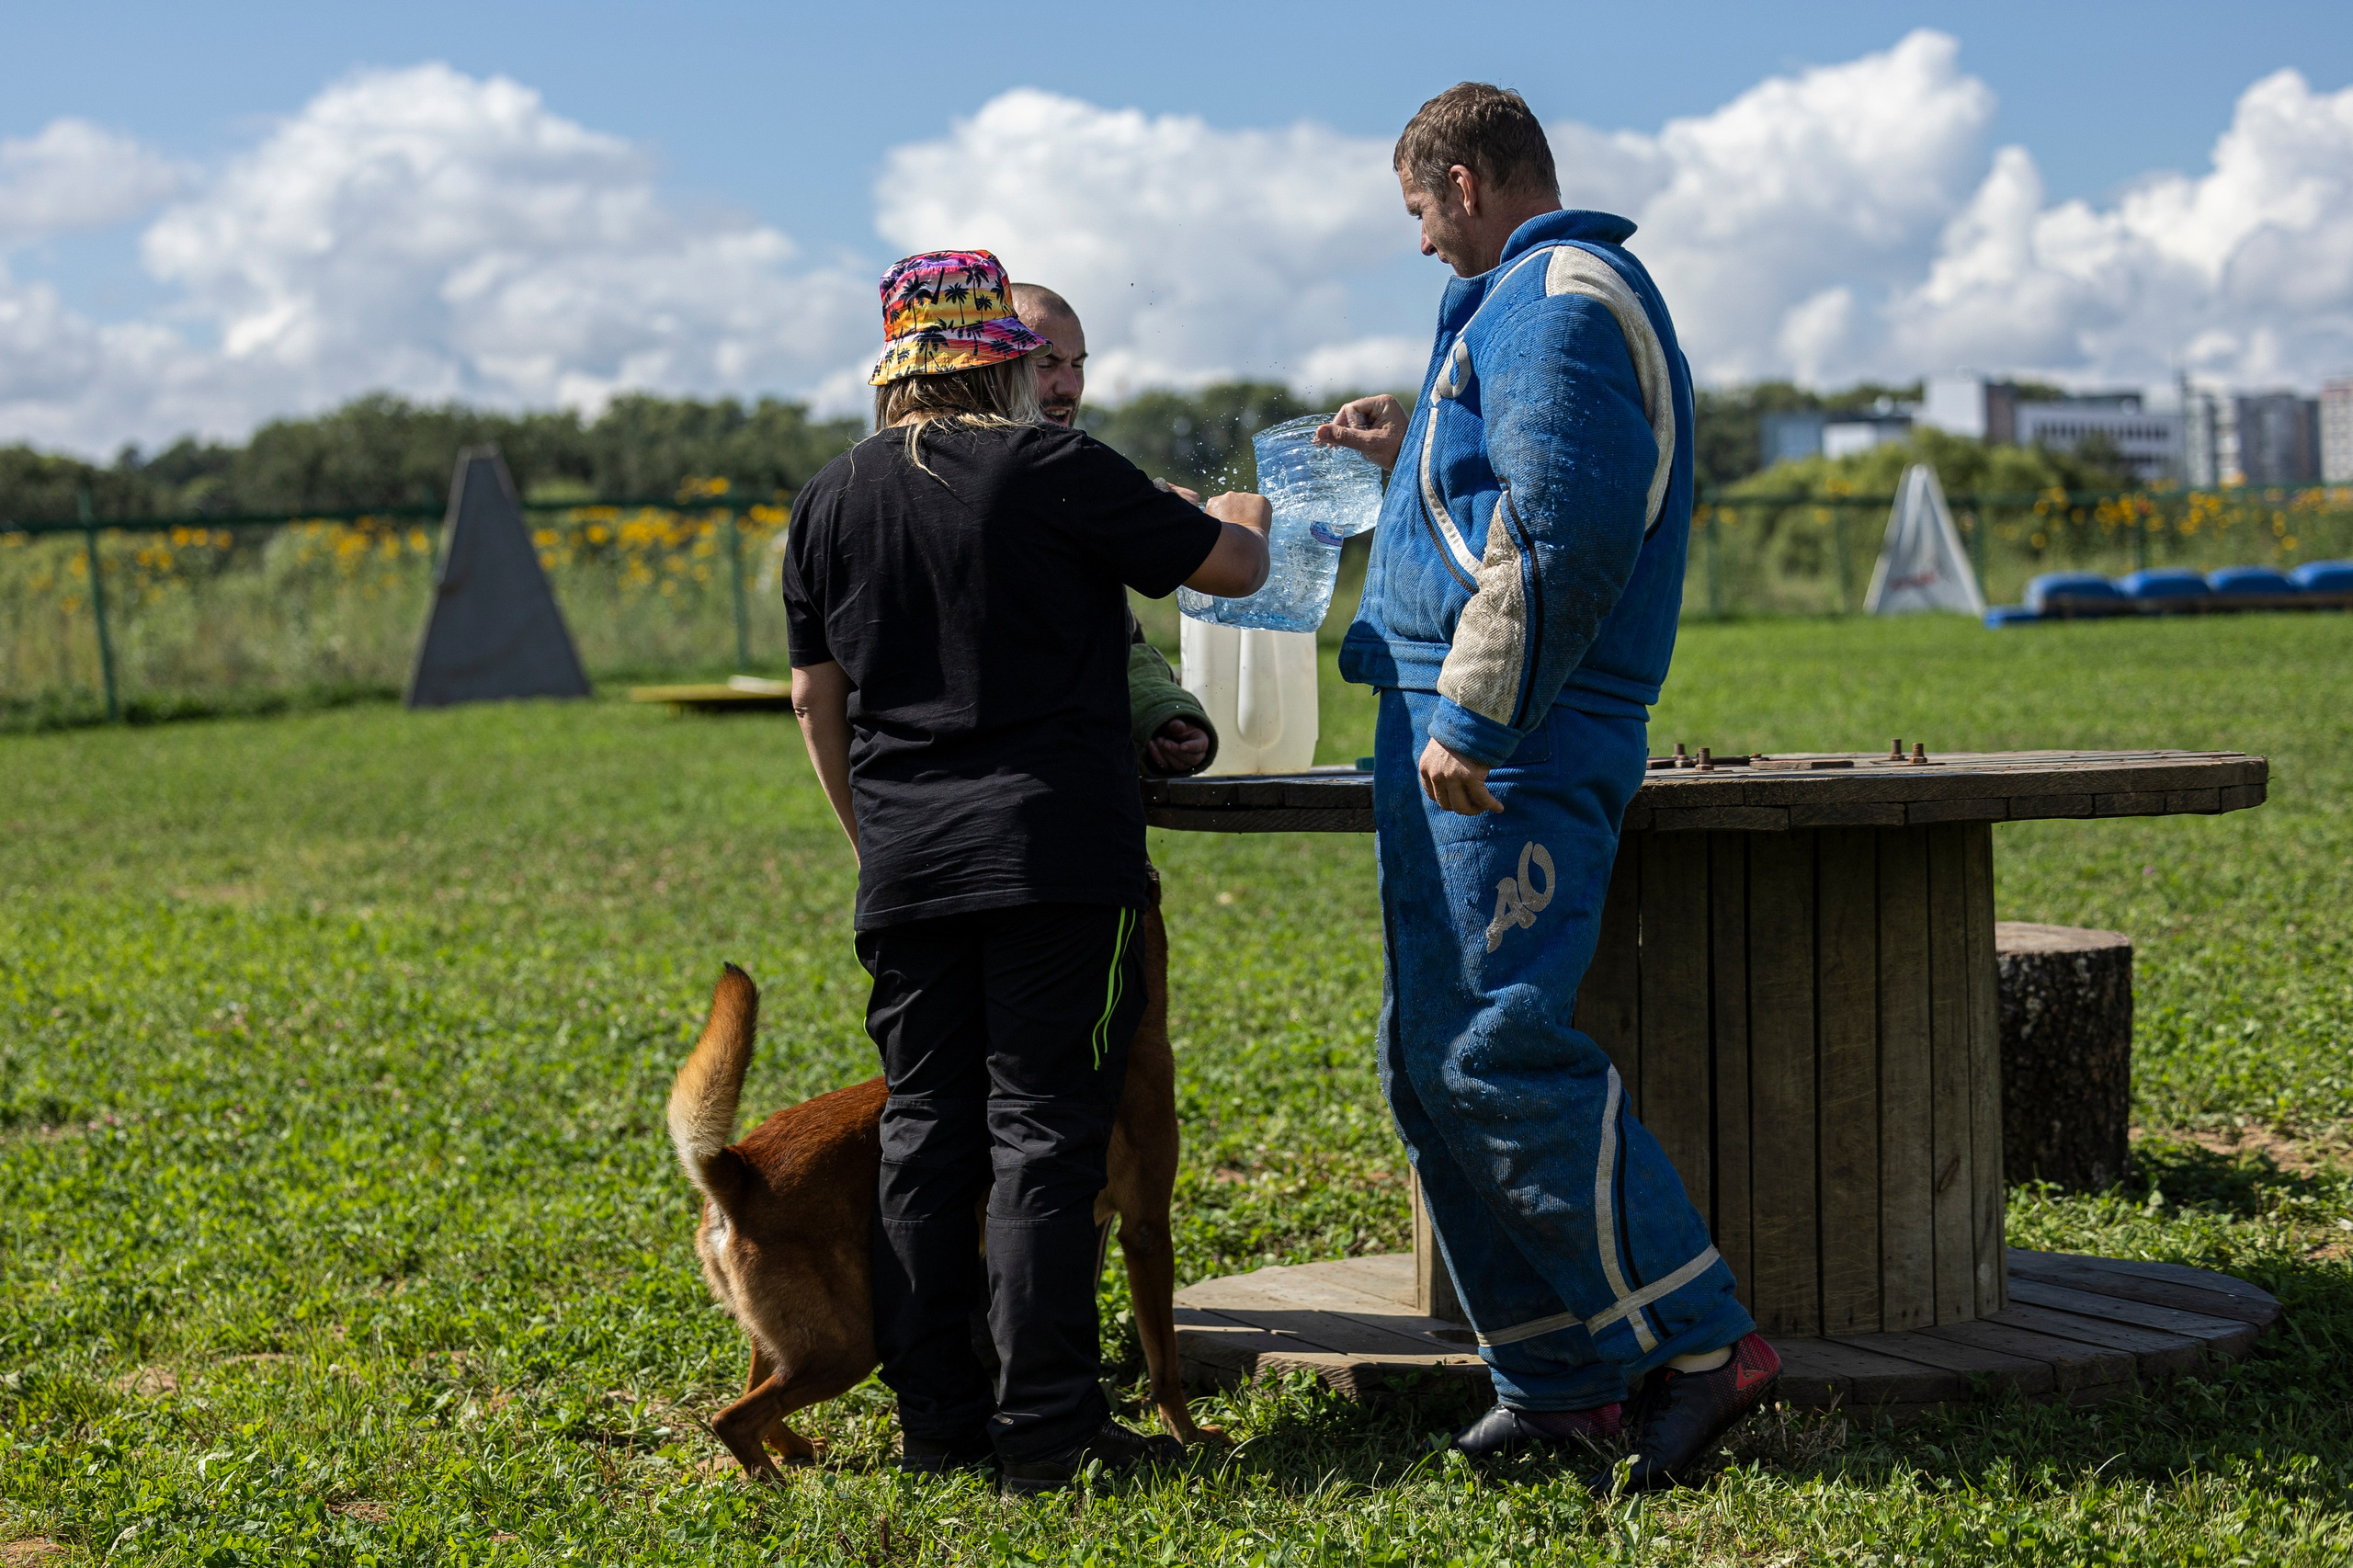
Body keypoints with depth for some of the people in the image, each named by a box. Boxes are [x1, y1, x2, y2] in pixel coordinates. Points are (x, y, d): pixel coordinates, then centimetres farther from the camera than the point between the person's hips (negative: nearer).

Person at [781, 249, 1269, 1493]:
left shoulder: (830, 500, 11)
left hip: (906, 867, 5)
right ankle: (1046, 1425, -2)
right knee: (1042, 1132, -3)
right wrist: (1243, 522, 24)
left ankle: (935, 1415, 12)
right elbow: (1227, 568, 1)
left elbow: (816, 697, 15)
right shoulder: (1051, 469, -5)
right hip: (1054, 852, -5)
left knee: (923, 1134, 10)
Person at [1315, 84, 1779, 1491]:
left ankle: (1699, 1342, -11)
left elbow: (1566, 528, -22)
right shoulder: (1563, 297, 25)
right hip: (1468, 741, 11)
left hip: (1510, 749, -11)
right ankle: (1556, 1379, 13)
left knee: (1491, 1057, -16)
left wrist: (1476, 716, -23)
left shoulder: (1552, 301, -10)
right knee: (1431, 1066, 10)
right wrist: (1414, 455, 37)